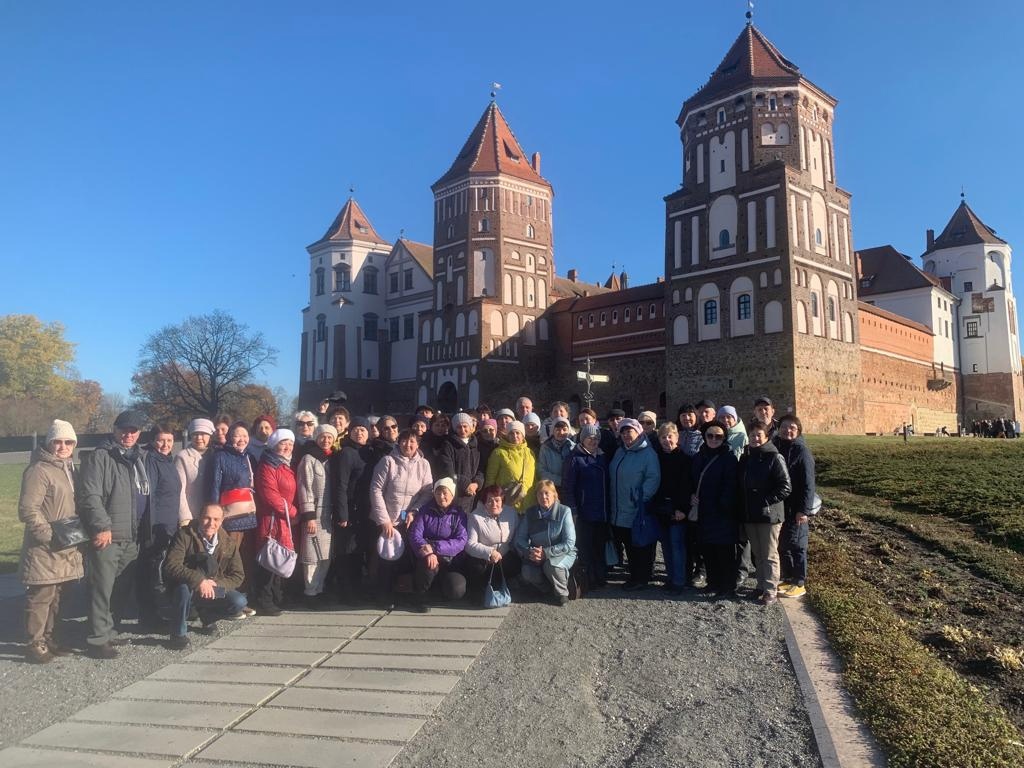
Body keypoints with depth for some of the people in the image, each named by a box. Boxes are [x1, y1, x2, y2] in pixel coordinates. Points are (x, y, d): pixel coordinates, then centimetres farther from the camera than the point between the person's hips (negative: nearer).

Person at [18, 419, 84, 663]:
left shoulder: (68, 469, 15)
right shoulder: (39, 470, -12)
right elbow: (28, 510, -19)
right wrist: (50, 536, -21)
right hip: (44, 550, -8)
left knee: (57, 596, 15)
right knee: (40, 597, -2)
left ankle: (48, 638, 26)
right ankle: (34, 643, 7)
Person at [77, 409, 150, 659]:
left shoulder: (139, 459, 17)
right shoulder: (99, 457, -6)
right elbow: (89, 496, -14)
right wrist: (101, 527, -20)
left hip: (132, 538, 7)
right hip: (107, 536, -7)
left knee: (123, 589, 13)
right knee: (103, 589, -3)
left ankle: (107, 630, 26)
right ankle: (98, 640, 4)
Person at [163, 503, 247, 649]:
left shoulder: (229, 543, -4)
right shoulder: (184, 535, -14)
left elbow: (238, 576, -4)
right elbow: (171, 566, -25)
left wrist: (215, 584, -22)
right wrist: (199, 581, -36)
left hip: (214, 592, 3)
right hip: (183, 591, -3)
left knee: (239, 602, -23)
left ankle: (207, 617, 12)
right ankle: (179, 633, -19)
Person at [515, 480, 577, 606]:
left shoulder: (564, 511, -13)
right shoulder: (530, 513, -1)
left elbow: (569, 543, -17)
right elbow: (520, 539, -2)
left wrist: (546, 552, -24)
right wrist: (529, 551, -22)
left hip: (563, 553, -3)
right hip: (536, 556, 4)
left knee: (551, 565, -35)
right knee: (528, 573, -25)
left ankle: (562, 593, -6)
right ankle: (550, 588, 6)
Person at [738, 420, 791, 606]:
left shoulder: (775, 458, -10)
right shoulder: (745, 459, 11)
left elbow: (785, 487, -14)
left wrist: (765, 500, -18)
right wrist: (744, 508, 7)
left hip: (769, 515, -6)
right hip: (750, 515, 6)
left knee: (769, 555, 1)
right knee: (757, 554, 15)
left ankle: (771, 591, 8)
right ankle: (761, 586, 26)